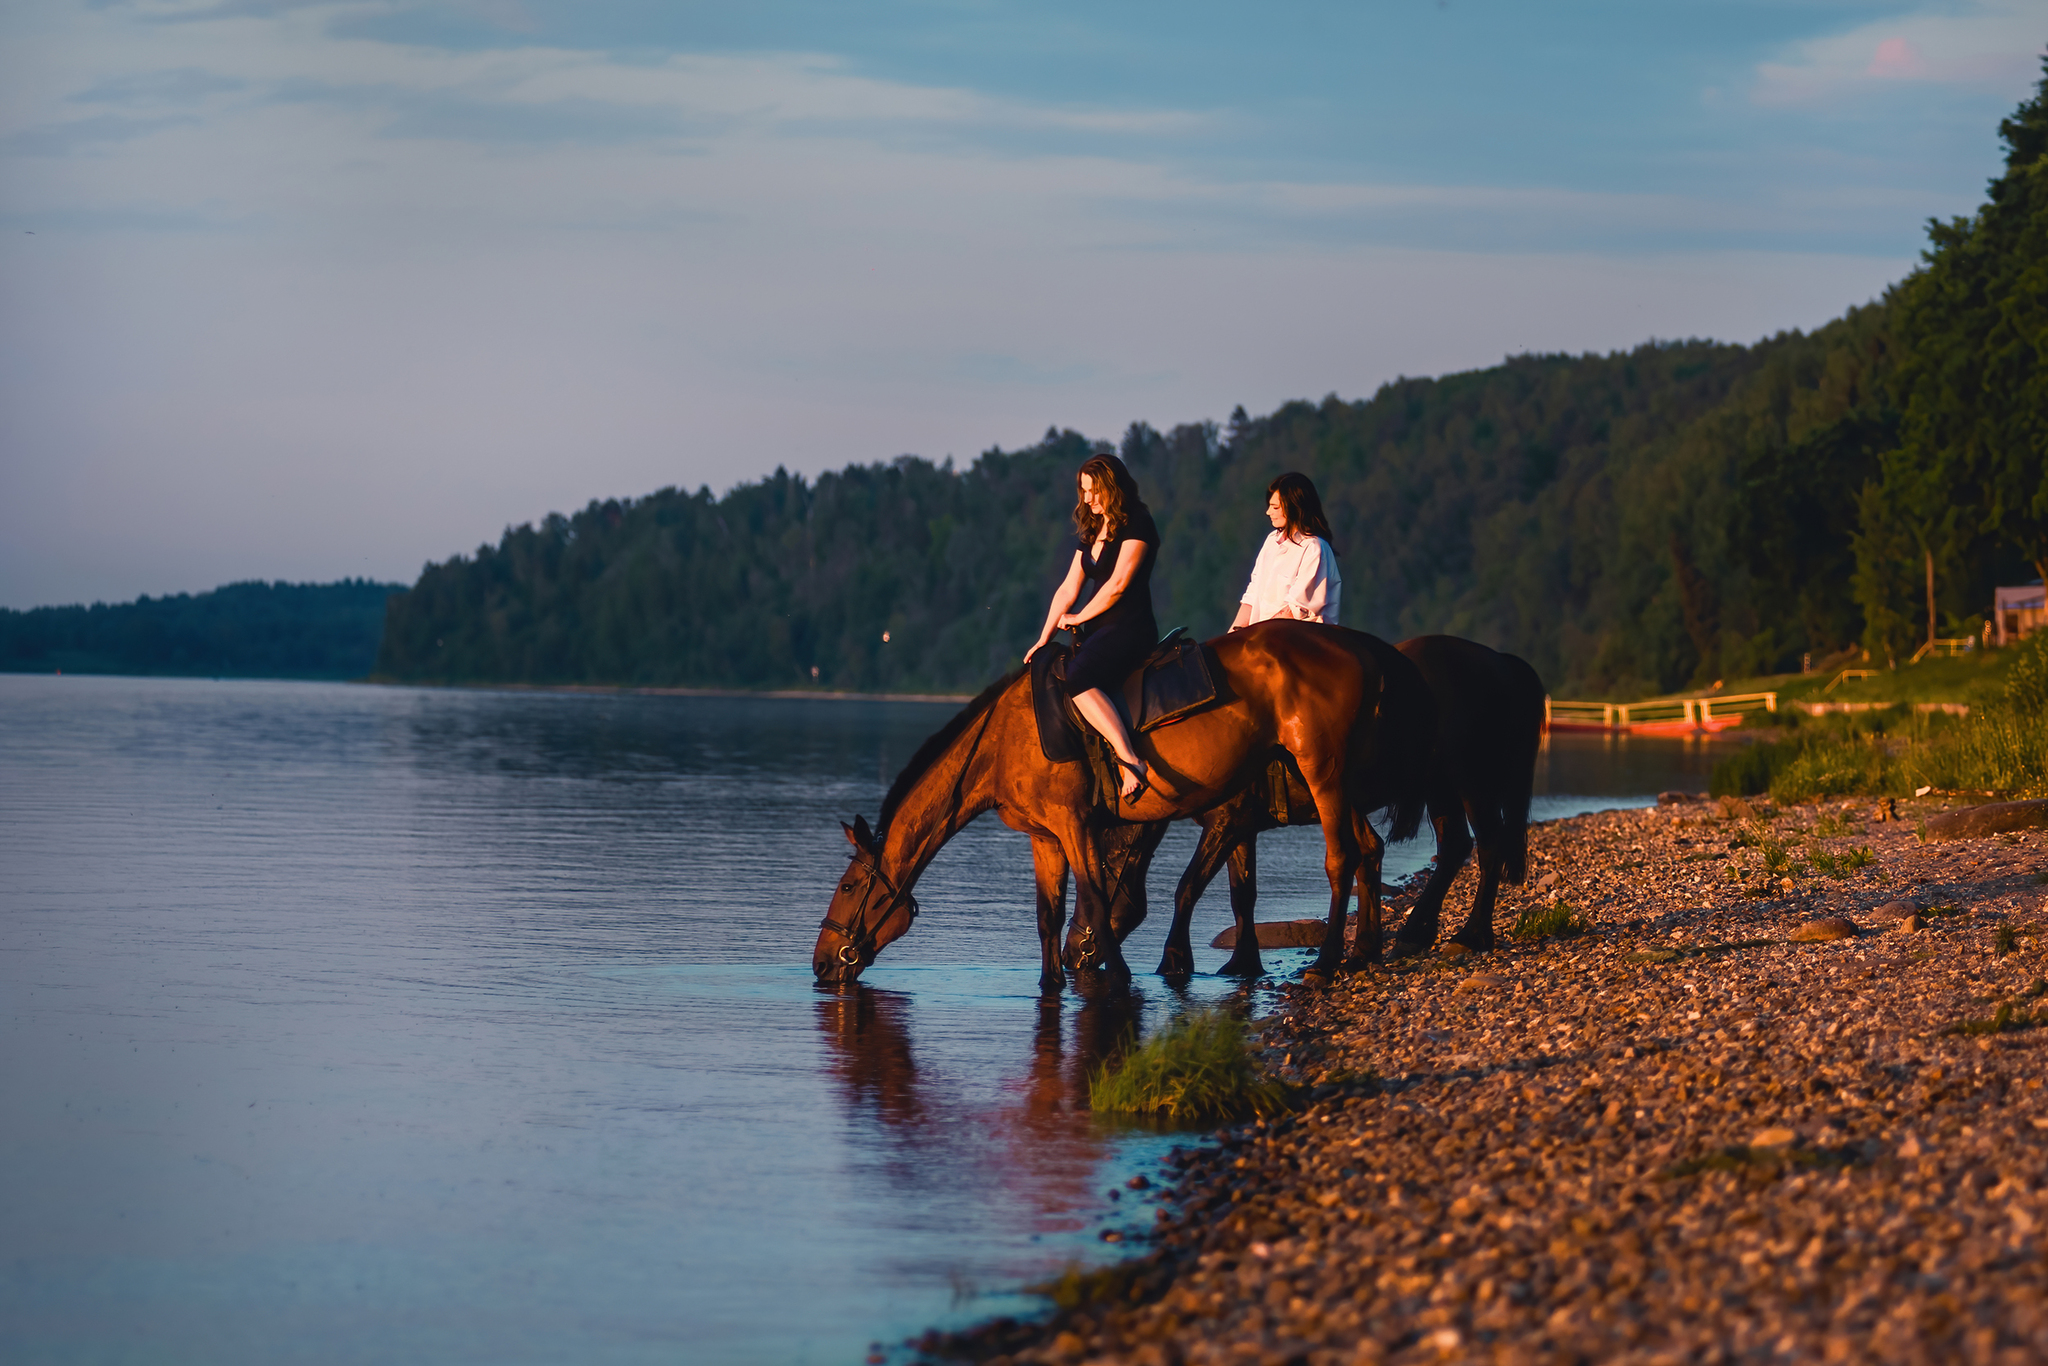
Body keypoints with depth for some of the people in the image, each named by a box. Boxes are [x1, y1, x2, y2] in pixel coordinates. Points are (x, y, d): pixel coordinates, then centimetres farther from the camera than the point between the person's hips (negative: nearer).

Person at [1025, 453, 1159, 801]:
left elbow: (1118, 584, -14)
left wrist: (1078, 618, -4)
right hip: (1097, 630, 10)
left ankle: (1130, 761, -38)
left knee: (1077, 679, -32)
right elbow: (1068, 590, 17)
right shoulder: (1090, 533, 19)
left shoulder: (1137, 525, -7)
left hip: (1131, 628, -10)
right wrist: (1044, 640, 10)